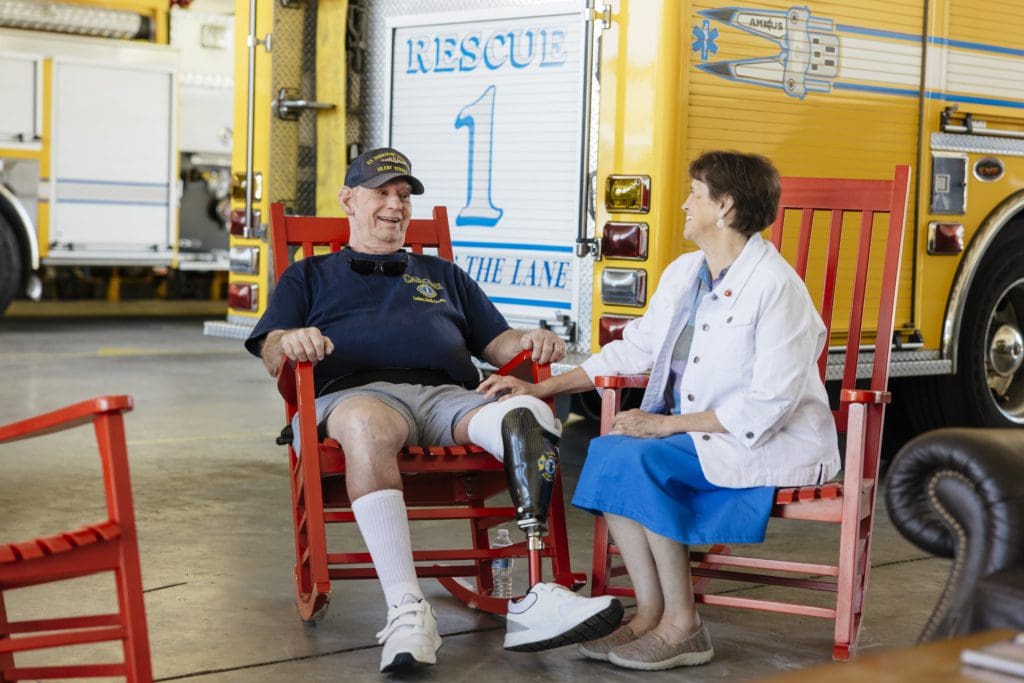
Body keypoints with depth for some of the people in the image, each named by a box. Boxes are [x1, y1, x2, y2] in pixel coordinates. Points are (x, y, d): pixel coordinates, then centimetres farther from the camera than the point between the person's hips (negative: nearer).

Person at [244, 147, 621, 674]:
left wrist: (530, 342, 4)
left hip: (450, 395, 3)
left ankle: (533, 600, -41)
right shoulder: (309, 276, 29)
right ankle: (407, 611, -49)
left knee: (533, 416, -32)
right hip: (356, 392, -3)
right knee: (370, 425, -43)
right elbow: (271, 354, 14)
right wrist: (289, 341, -12)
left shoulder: (443, 275, 38)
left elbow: (496, 343, 28)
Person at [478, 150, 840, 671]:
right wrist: (542, 388, 10)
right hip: (693, 433, 8)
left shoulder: (776, 287, -17)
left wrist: (667, 423, -21)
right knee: (607, 450, -16)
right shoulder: (684, 273, 10)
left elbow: (768, 405, -21)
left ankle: (681, 626, -16)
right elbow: (636, 348, 17)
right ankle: (649, 615, -13)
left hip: (774, 441, -8)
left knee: (639, 459, -26)